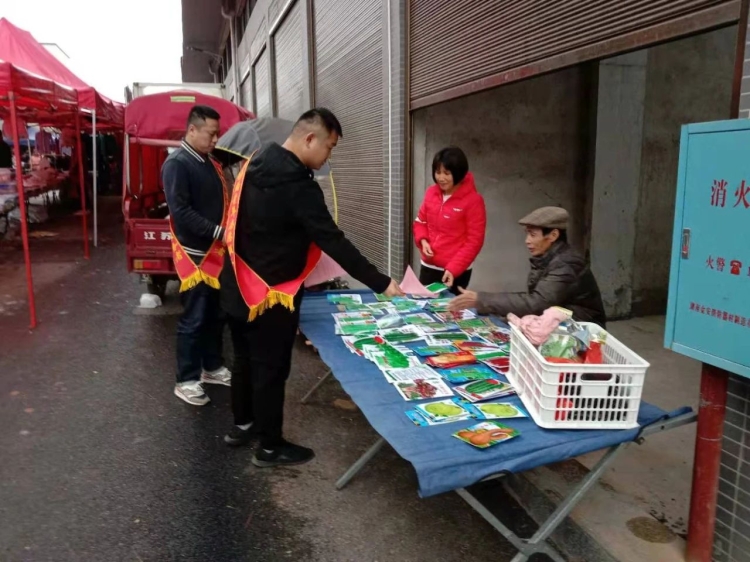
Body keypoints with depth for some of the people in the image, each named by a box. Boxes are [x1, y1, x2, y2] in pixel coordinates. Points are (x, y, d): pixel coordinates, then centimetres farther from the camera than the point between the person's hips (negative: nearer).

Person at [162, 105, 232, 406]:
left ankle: (212, 367, 31)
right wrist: (218, 232, -25)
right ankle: (186, 380, 12)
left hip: (216, 252, 8)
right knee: (194, 318, -1)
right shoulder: (177, 163, -13)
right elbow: (180, 211, -22)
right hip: (195, 254, -8)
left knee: (216, 315, 16)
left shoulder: (210, 163, 13)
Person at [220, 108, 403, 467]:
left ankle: (242, 424, 40)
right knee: (271, 368, 5)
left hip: (240, 287, 9)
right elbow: (333, 242, -26)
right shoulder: (298, 185, -24)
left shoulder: (256, 164, 4)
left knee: (246, 359, 22)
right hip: (271, 295, -9)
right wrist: (381, 284, -21)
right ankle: (270, 447, 20)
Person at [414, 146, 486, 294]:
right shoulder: (431, 193, 2)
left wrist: (453, 268, -20)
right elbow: (420, 222, 15)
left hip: (457, 272, -5)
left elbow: (474, 241, -13)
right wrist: (423, 240, -6)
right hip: (428, 267, 5)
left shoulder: (473, 200, -14)